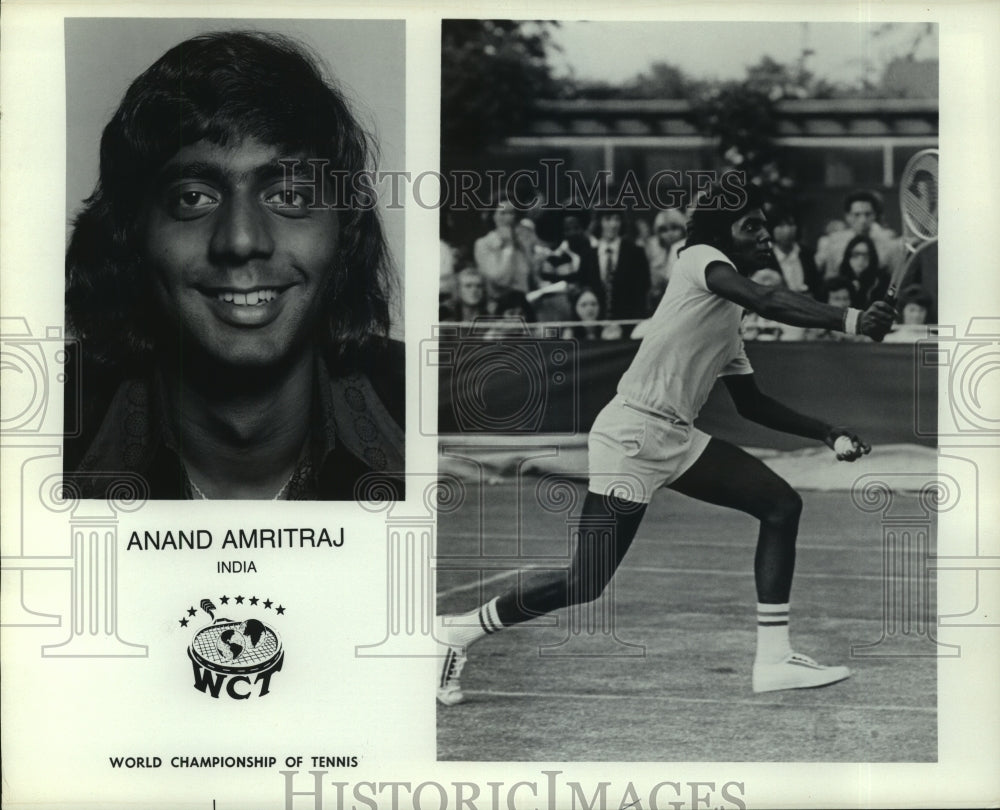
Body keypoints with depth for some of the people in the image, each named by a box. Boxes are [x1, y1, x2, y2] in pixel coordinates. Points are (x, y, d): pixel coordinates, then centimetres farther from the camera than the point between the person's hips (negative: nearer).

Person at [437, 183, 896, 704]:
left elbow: (752, 404, 24)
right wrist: (849, 321, -33)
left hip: (677, 441, 9)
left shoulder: (729, 319, 18)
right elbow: (763, 299, -26)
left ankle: (774, 659, 2)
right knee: (584, 585, -9)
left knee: (782, 505, 0)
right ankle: (460, 631, 11)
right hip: (631, 434, -9)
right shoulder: (700, 259, -6)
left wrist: (830, 434, 16)